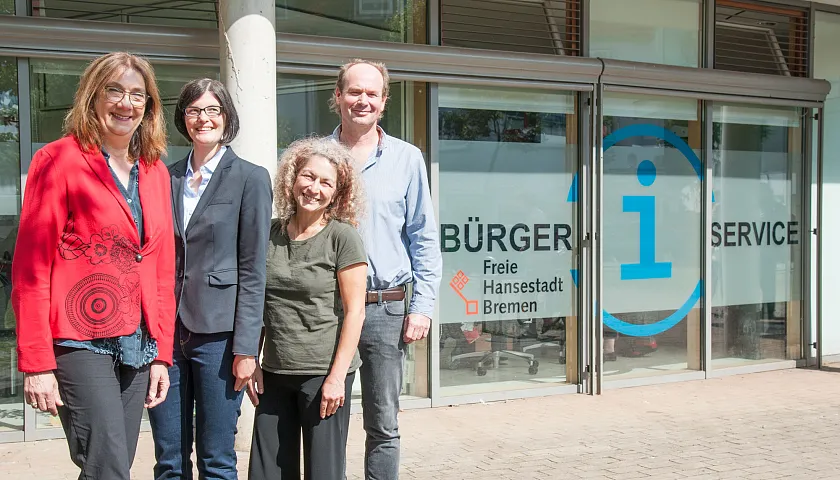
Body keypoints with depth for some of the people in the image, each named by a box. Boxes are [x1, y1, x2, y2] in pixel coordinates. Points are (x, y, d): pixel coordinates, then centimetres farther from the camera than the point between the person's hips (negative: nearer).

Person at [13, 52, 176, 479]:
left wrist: (161, 354, 9)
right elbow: (30, 268, -9)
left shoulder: (155, 171, 12)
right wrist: (37, 364, -12)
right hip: (80, 345, -6)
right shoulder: (59, 160, -6)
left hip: (137, 348, 6)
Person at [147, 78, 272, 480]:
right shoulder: (166, 178, 12)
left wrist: (246, 347, -11)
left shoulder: (250, 179, -1)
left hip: (216, 334, -4)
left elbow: (253, 270, -5)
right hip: (165, 331, 4)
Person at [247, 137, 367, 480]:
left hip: (324, 374, -5)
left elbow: (354, 311, -9)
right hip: (275, 374, 5)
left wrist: (337, 377, -13)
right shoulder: (271, 234, 7)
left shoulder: (342, 237, -7)